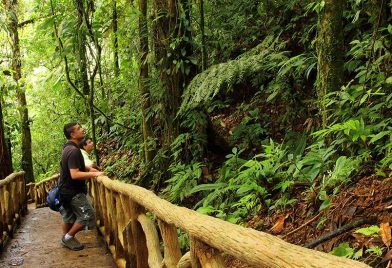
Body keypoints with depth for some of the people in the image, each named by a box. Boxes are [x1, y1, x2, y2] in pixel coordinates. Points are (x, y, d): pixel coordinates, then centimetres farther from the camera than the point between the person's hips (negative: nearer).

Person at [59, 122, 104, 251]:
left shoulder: (67, 147, 8)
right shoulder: (74, 151, -25)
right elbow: (75, 174, -31)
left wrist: (88, 168, 10)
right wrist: (94, 174, -26)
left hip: (65, 190, 10)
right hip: (73, 192, -10)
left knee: (68, 217, 19)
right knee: (88, 216, -4)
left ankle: (66, 240, 30)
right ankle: (68, 237, 7)